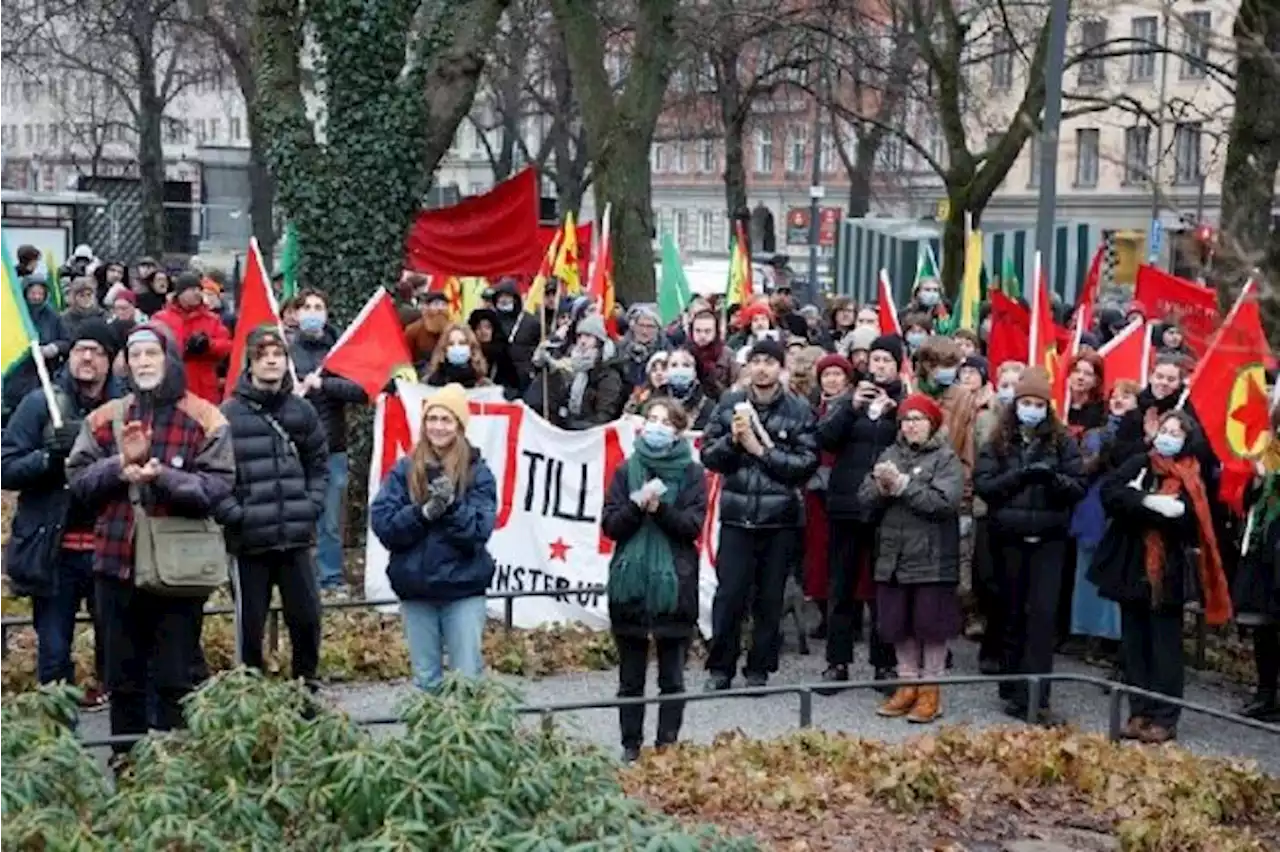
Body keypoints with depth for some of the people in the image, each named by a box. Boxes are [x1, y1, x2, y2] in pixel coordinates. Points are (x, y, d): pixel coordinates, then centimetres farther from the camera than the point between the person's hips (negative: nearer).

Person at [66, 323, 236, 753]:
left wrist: (163, 477, -24)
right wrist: (119, 467, -15)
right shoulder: (106, 418, 8)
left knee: (175, 678, 4)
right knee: (123, 677, 13)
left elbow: (218, 485, -11)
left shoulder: (204, 419, -3)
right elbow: (76, 477, 3)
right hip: (117, 562, 3)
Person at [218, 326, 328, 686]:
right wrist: (233, 514, -13)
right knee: (250, 624, 5)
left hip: (297, 536, 3)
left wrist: (312, 505, 3)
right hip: (249, 539, -3)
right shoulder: (228, 414, -5)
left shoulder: (302, 410, 8)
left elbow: (319, 465, 15)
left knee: (307, 617, 7)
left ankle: (306, 685, 23)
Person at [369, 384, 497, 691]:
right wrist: (423, 513, -19)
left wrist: (453, 506, -24)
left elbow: (480, 530, -8)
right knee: (426, 679, 10)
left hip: (463, 587, -2)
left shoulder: (477, 471, 0)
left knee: (468, 677, 0)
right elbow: (381, 523, -4)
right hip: (415, 588, 2)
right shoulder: (405, 470, 4)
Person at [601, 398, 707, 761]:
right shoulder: (626, 471, 7)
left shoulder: (692, 473, 2)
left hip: (673, 585, -2)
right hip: (631, 583, 2)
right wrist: (637, 504, -16)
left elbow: (693, 526, -6)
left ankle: (667, 746, 12)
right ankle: (630, 746, 17)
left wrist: (659, 507, -19)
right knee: (630, 678, 9)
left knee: (672, 677, 5)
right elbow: (610, 525, 1)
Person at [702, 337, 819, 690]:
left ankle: (759, 669, 17)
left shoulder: (799, 410, 1)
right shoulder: (729, 404, 6)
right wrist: (733, 439, -12)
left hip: (780, 517, 0)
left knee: (769, 598, 5)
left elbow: (808, 463, -7)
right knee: (729, 593, -3)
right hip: (737, 515, 1)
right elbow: (708, 455, 7)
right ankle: (720, 667, 11)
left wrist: (762, 450, -12)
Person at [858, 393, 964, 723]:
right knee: (899, 625, 10)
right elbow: (865, 497, 4)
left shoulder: (946, 459, -4)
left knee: (931, 624, 1)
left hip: (932, 559, -5)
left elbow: (946, 501, -18)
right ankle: (907, 685, 22)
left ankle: (931, 691, 10)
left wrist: (902, 484, -17)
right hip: (893, 556, 5)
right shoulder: (889, 455, 10)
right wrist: (881, 486, -17)